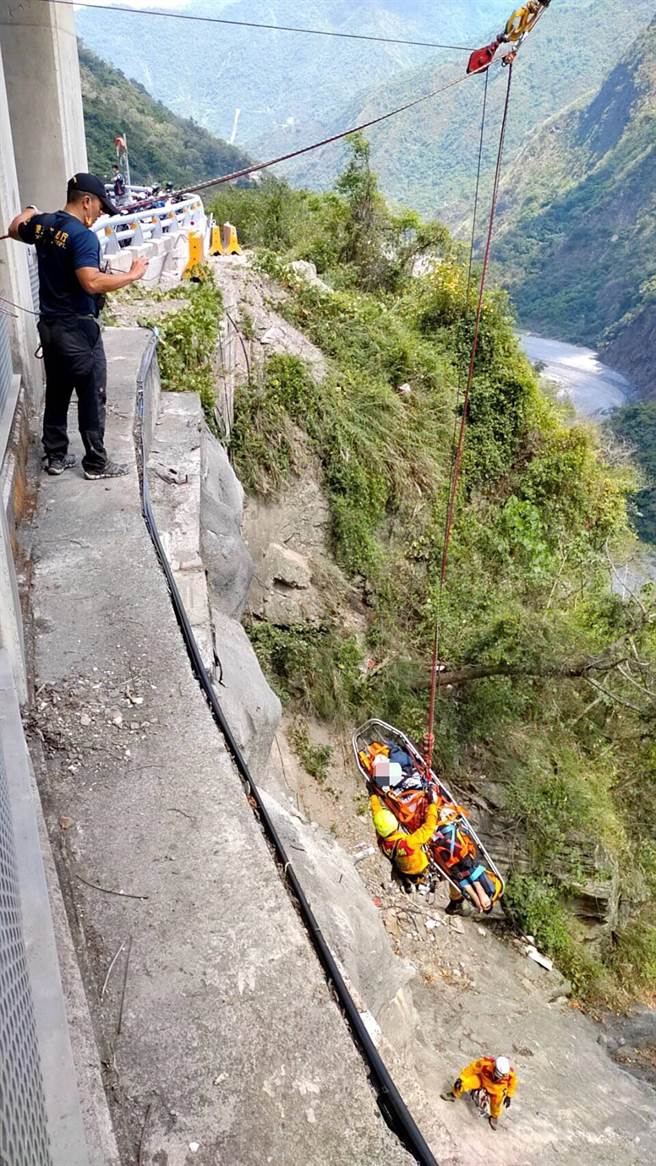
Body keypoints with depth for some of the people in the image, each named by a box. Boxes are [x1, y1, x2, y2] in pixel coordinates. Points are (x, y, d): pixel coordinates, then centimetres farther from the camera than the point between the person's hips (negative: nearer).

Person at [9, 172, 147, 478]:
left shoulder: (42, 225, 7)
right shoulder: (83, 236, -19)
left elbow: (15, 229, 29)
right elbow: (92, 283, -31)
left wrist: (29, 211, 50)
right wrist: (132, 275, -20)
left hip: (49, 325, 8)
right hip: (78, 329, -8)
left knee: (56, 393, 16)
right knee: (92, 398, 2)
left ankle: (55, 456, 24)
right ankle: (96, 464, 9)